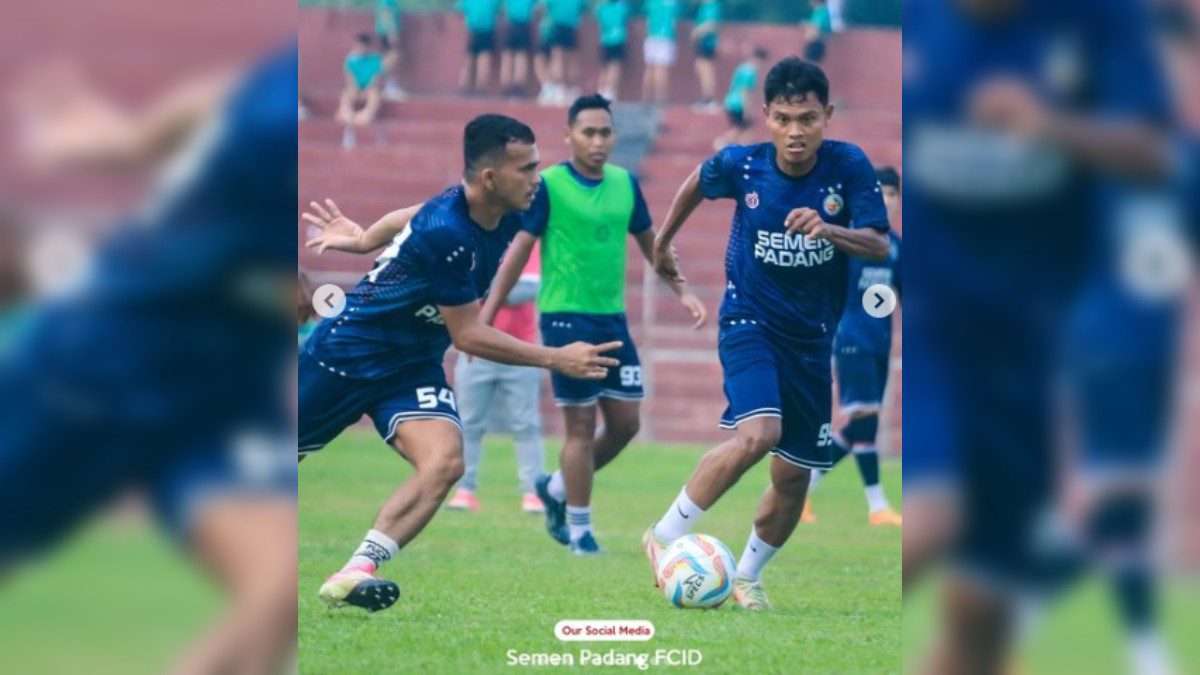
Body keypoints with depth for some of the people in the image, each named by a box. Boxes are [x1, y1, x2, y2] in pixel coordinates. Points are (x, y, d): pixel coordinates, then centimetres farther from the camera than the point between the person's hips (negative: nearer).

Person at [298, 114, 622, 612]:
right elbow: (467, 335, -24)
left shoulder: (507, 214, -7)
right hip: (346, 354, -6)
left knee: (444, 462, -21)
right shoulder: (444, 233, -31)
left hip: (411, 366, 6)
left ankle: (353, 576, -25)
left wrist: (363, 240, 30)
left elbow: (414, 218, 14)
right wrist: (555, 360, -25)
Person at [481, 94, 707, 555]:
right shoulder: (549, 185, -7)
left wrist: (682, 292, 15)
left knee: (625, 422, 5)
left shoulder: (625, 184, 8)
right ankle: (579, 529, 6)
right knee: (581, 426, -5)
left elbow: (649, 242, 20)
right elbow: (519, 249, -6)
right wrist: (487, 312, -10)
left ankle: (558, 489, 26)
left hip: (612, 318, 6)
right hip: (565, 316, -6)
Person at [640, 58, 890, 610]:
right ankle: (666, 537, -16)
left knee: (794, 475, 6)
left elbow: (880, 247, -15)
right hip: (751, 320, -3)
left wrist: (830, 230, -34)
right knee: (758, 433, -29)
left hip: (813, 335, 3)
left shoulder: (849, 166, -12)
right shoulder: (740, 165, -11)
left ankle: (747, 577, 29)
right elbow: (697, 182, 11)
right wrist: (662, 243, 23)